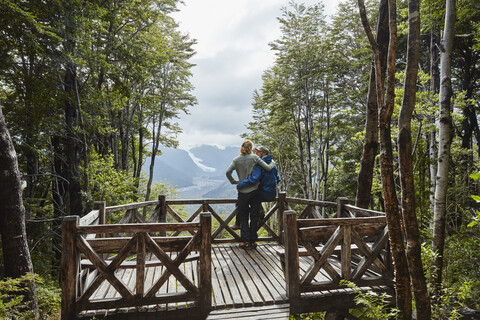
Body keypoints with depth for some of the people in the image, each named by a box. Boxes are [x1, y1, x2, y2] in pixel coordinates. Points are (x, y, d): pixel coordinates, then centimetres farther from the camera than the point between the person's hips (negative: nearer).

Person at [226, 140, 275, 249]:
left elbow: (228, 172, -11)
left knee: (243, 217, 11)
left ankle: (246, 241, 7)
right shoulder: (254, 157, -3)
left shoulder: (236, 160, 1)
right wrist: (272, 163, 17)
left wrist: (233, 182, 4)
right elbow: (268, 168, -4)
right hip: (255, 191, -1)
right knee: (254, 217, 9)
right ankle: (253, 241, 14)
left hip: (242, 192, 1)